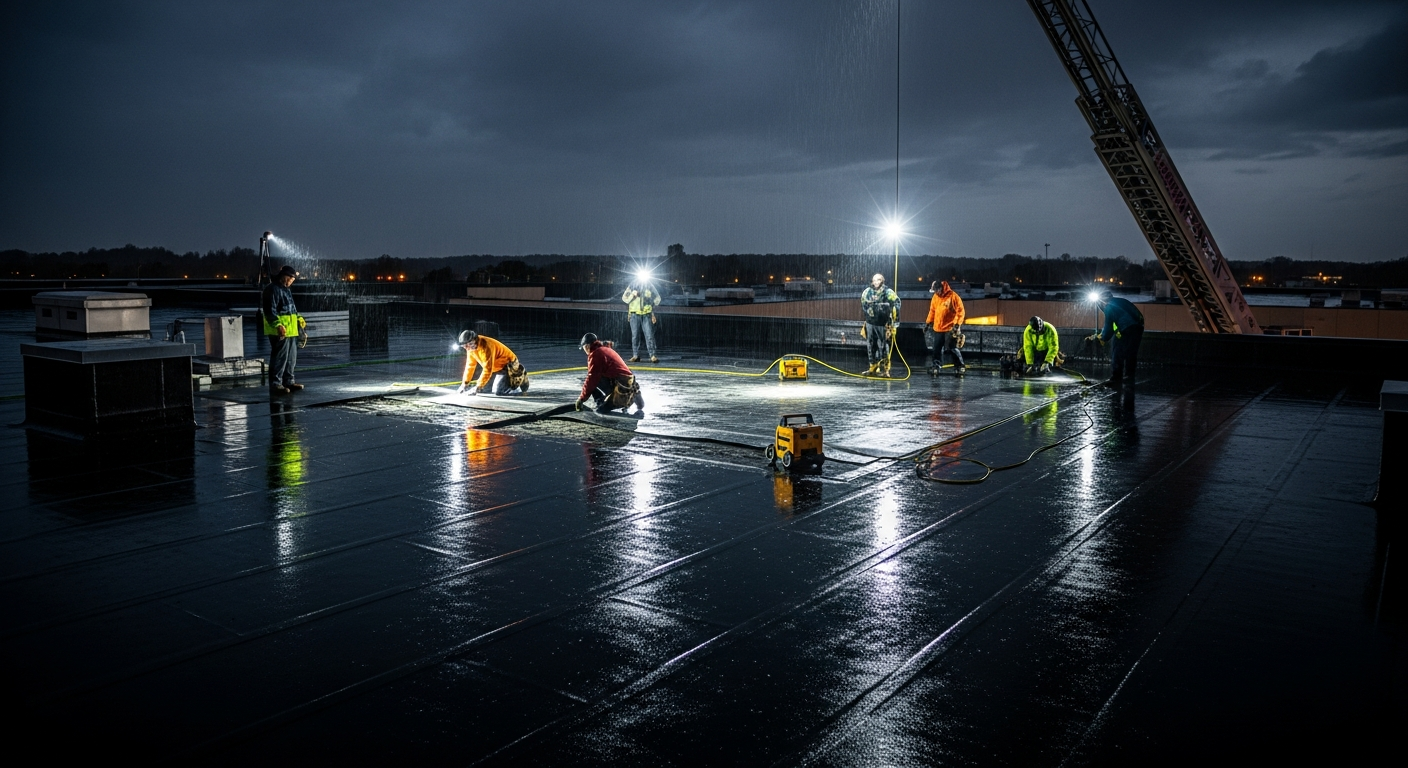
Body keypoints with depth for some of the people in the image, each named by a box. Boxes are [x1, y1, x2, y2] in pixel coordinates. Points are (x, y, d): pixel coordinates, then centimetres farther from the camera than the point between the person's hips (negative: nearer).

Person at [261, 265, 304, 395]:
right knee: (279, 358, -8)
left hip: (291, 330, 10)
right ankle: (275, 384, -4)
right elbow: (270, 311, -20)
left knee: (291, 358, 15)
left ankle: (288, 382, 25)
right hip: (280, 331, -10)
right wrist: (278, 325, -28)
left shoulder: (286, 290, 20)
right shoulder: (272, 289, -12)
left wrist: (298, 318, 20)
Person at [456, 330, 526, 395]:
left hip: (507, 365, -9)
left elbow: (487, 369, -32)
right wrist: (464, 384, 4)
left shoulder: (486, 346, -30)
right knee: (484, 388, 3)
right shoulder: (471, 348, -4)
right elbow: (470, 365, 8)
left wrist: (477, 387, -32)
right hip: (496, 368, 9)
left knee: (498, 391, -22)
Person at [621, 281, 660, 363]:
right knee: (635, 335, 1)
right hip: (634, 314, 0)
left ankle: (653, 356, -11)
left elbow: (657, 298, 20)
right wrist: (632, 294, -14)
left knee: (650, 335, -8)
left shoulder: (649, 286, 11)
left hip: (647, 314, 0)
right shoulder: (632, 286, 8)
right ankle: (636, 355, 5)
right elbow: (624, 298, 5)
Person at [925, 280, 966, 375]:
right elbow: (932, 311, 18)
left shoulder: (953, 296, -13)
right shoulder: (935, 297, 6)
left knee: (952, 349, -5)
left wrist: (957, 325, -17)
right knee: (936, 349, 8)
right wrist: (928, 322, 18)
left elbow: (960, 311, -12)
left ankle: (960, 366, 7)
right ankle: (935, 367, 17)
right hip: (937, 328, 6)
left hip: (950, 329, -6)